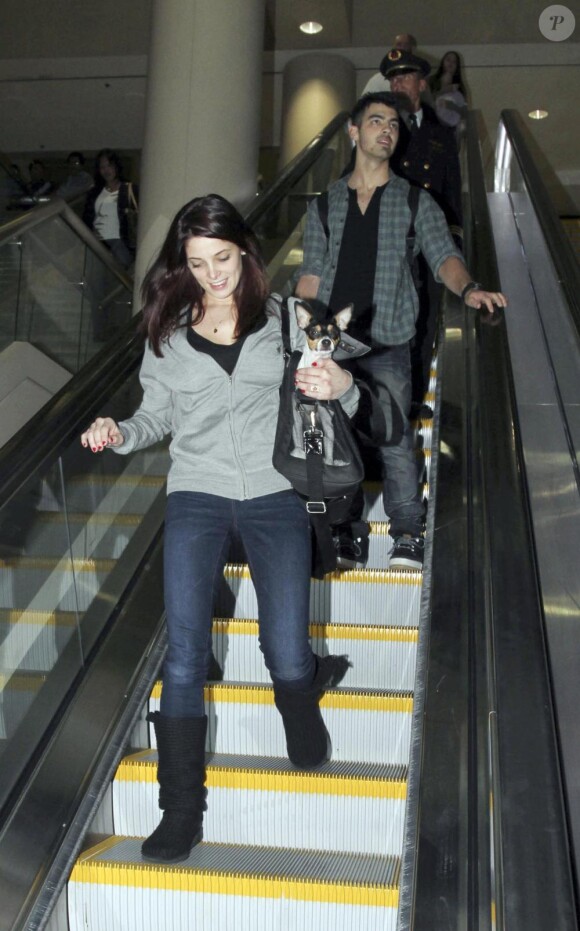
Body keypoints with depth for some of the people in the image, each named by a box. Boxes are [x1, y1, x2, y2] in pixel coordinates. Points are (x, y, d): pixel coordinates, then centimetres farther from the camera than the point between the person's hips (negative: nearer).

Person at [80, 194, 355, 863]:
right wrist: (121, 433, -5)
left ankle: (302, 685, 37)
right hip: (196, 494, 1)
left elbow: (331, 409, 7)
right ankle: (181, 811, 5)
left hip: (273, 493, -1)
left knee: (287, 657, -3)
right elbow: (159, 414, 16)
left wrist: (340, 388, -17)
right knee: (184, 654, -7)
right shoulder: (168, 332, 9)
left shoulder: (284, 321, 5)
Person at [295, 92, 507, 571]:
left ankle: (408, 533, 4)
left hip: (387, 342, -2)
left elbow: (442, 253, -4)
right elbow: (312, 273, 13)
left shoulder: (415, 201, 9)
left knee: (394, 439, -7)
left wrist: (467, 288, -26)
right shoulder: (326, 201, 13)